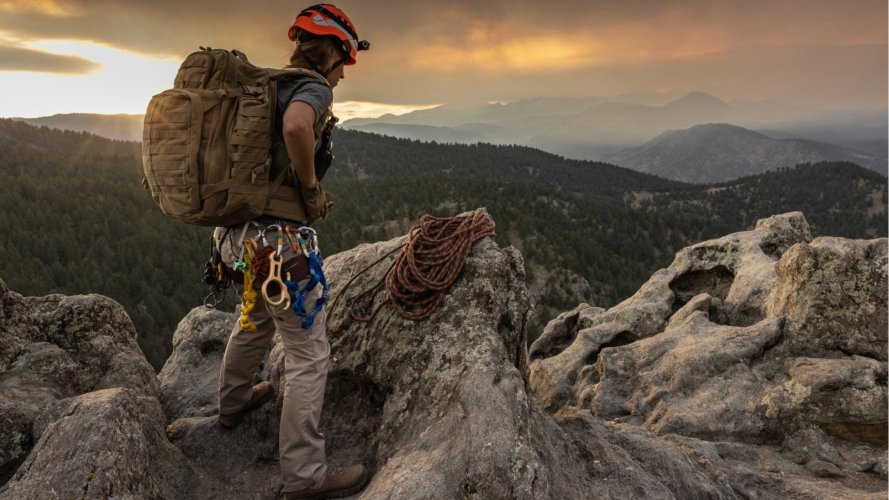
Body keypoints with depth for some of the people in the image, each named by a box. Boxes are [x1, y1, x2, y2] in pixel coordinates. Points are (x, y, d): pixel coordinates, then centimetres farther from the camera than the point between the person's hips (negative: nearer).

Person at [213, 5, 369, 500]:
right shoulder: (314, 87, -11)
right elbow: (296, 126, -35)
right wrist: (312, 188, -19)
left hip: (236, 233, 9)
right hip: (278, 241, -9)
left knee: (255, 320, 32)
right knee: (309, 353, 1)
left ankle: (234, 401, 54)